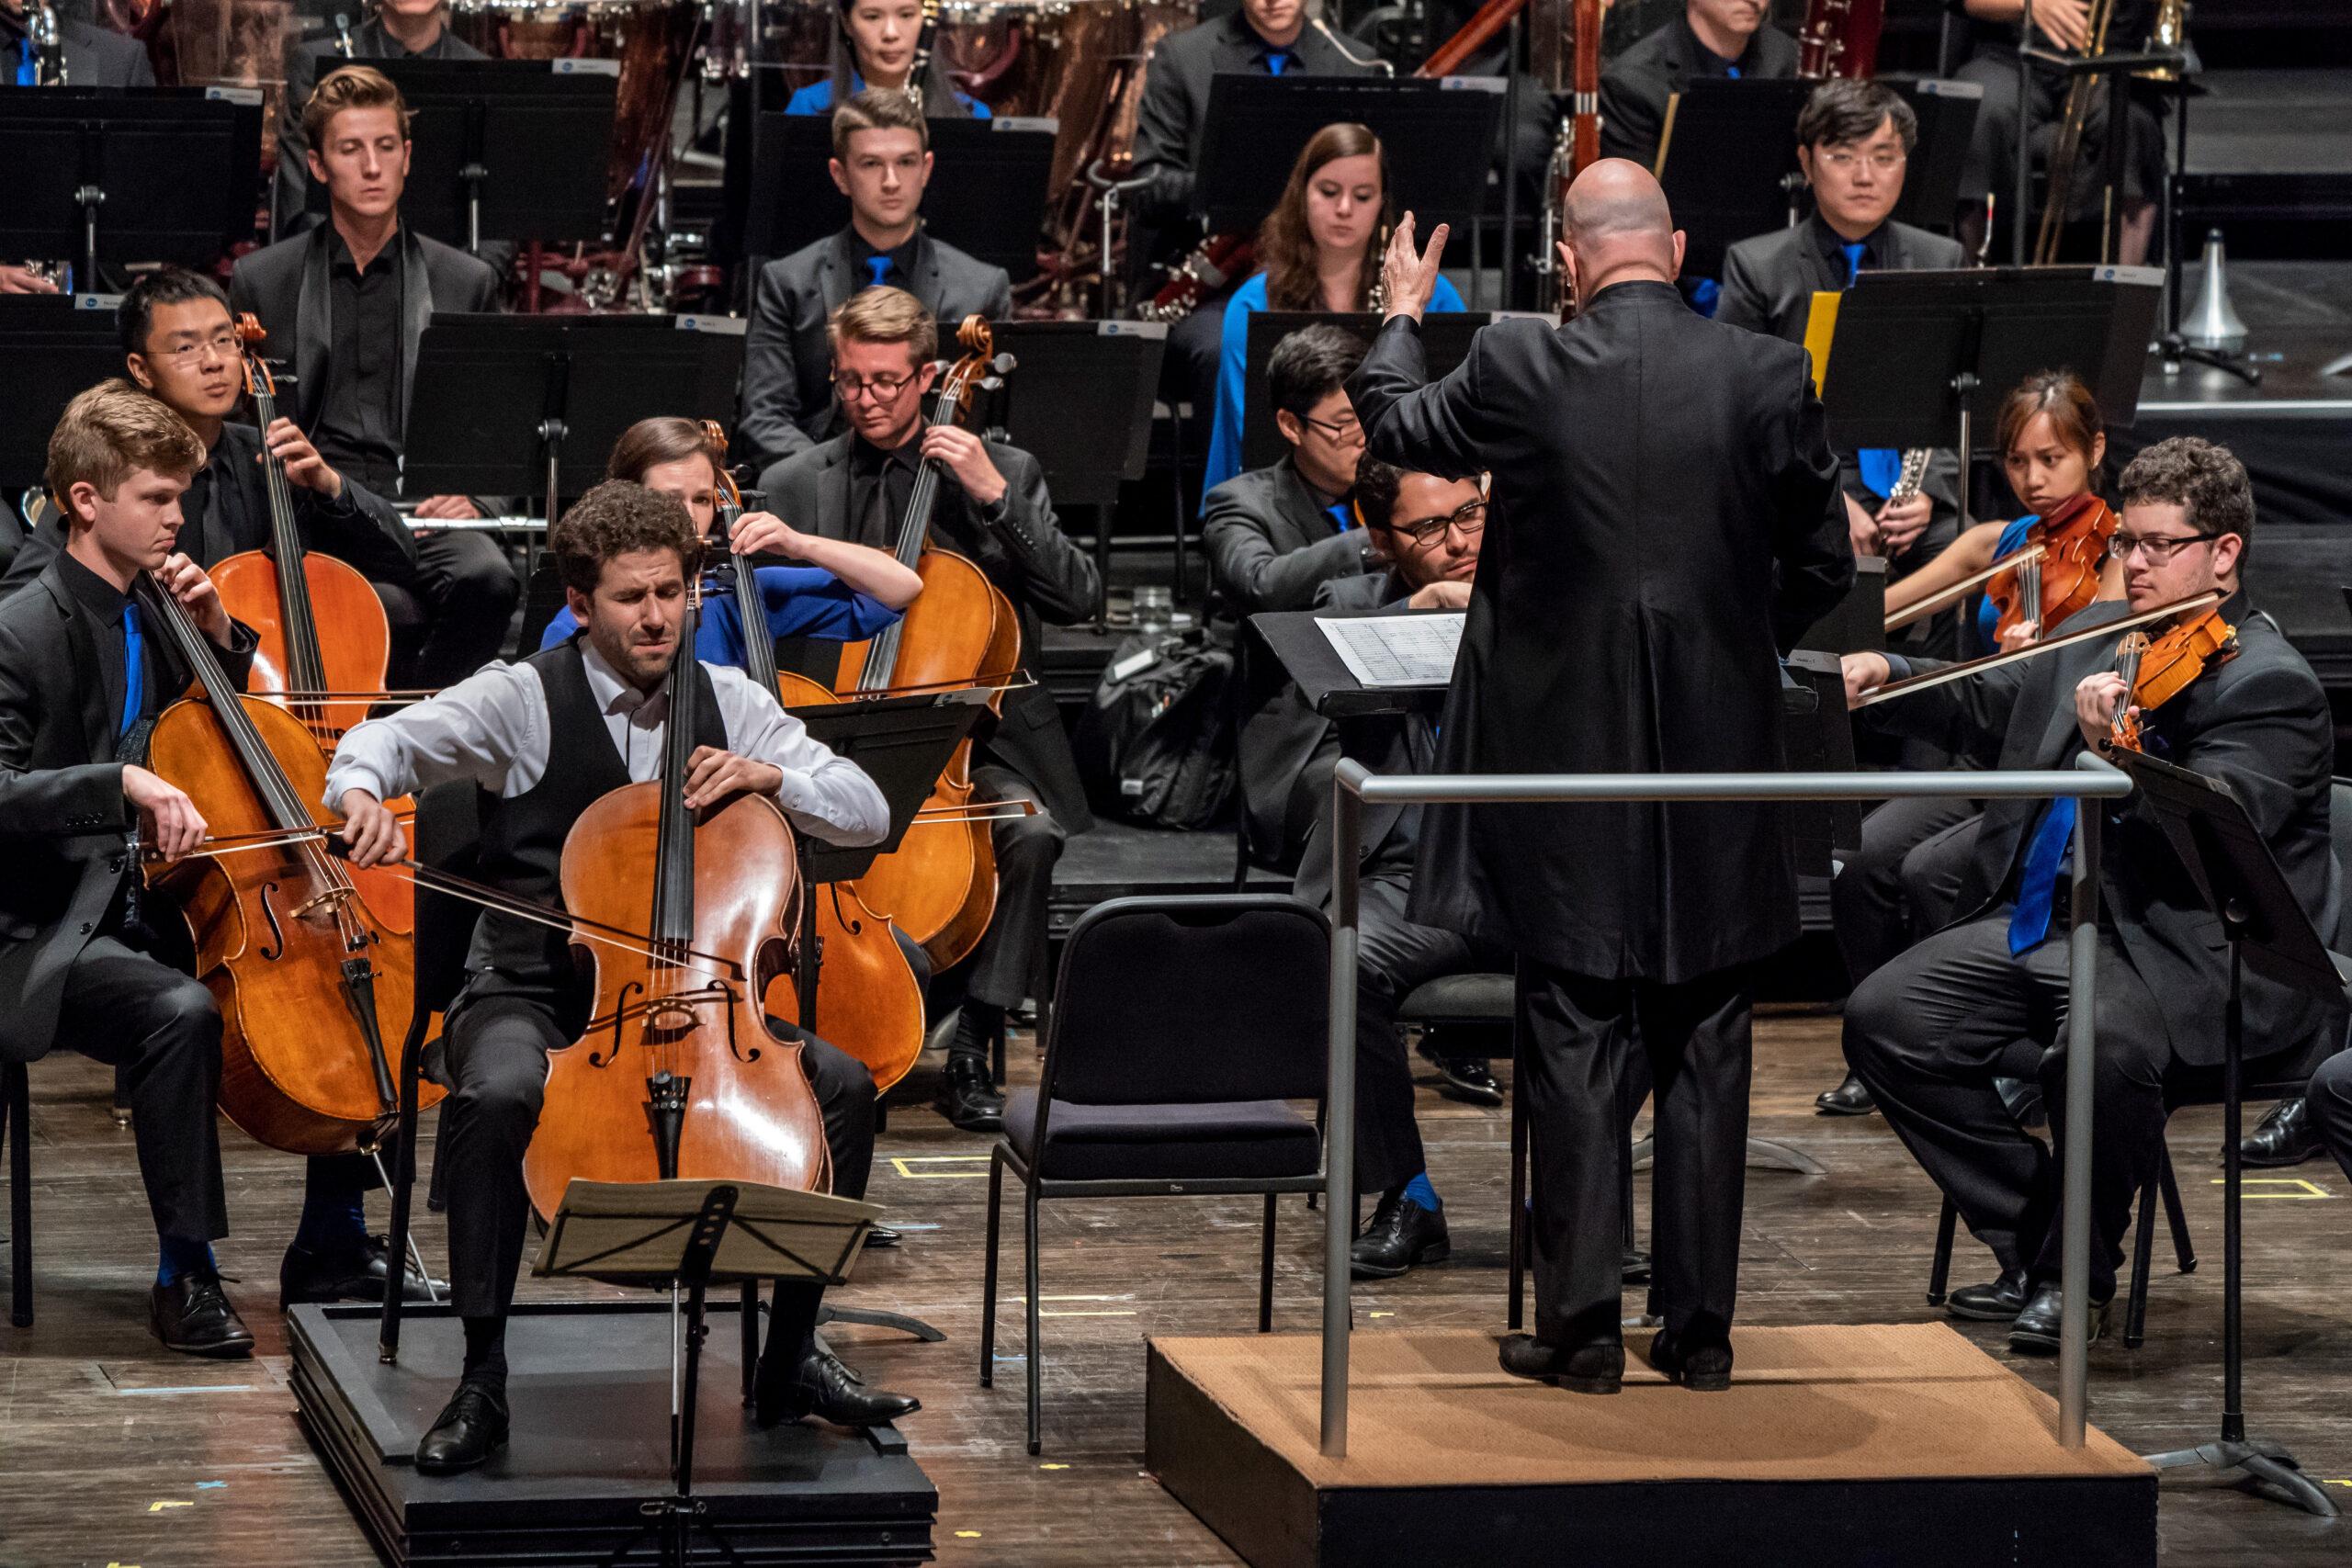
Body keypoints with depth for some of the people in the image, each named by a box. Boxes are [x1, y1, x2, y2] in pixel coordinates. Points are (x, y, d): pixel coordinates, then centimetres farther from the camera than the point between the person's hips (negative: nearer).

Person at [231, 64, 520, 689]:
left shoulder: (467, 284, 14)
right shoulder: (261, 281, 11)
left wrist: (471, 493, -3)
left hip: (423, 514, 2)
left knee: (488, 580, -33)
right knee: (392, 607, -37)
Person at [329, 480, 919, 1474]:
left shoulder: (729, 702, 6)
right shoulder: (524, 700, -5)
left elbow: (867, 814, 6)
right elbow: (390, 741, -15)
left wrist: (770, 776, -13)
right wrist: (364, 792, -39)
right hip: (533, 991, -4)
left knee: (843, 1083, -19)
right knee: (496, 1095, -38)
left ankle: (791, 1357, -3)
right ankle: (482, 1381, -26)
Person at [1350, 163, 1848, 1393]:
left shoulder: (1521, 368, -11)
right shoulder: (1768, 377, -6)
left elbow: (1395, 427, 9)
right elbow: (1822, 565, 3)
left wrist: (1402, 313, 28)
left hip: (1567, 749, -1)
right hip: (1719, 753, 2)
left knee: (1574, 1048, 5)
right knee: (1705, 1050, 8)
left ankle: (1581, 1325, 5)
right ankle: (1700, 1326, 11)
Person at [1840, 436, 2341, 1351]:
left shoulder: (2269, 685, -10)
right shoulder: (2096, 637, 14)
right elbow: (1986, 700, 28)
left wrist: (2117, 751, -39)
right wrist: (1884, 675, 10)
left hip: (2184, 956, -8)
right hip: (2039, 922, 8)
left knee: (2103, 1043, -38)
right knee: (1886, 1018, -7)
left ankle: (2079, 1274, -12)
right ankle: (2031, 1247, 4)